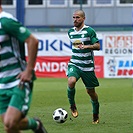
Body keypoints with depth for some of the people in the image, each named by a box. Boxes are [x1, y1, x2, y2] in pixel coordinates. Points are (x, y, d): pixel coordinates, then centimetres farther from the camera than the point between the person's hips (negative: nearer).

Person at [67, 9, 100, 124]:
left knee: (91, 91, 5)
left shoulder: (89, 31, -7)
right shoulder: (71, 32, 9)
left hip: (87, 66, -3)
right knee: (71, 81, -27)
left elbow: (98, 46, -11)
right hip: (74, 64, 3)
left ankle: (96, 114, 26)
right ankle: (72, 106, -5)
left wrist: (86, 46, -24)